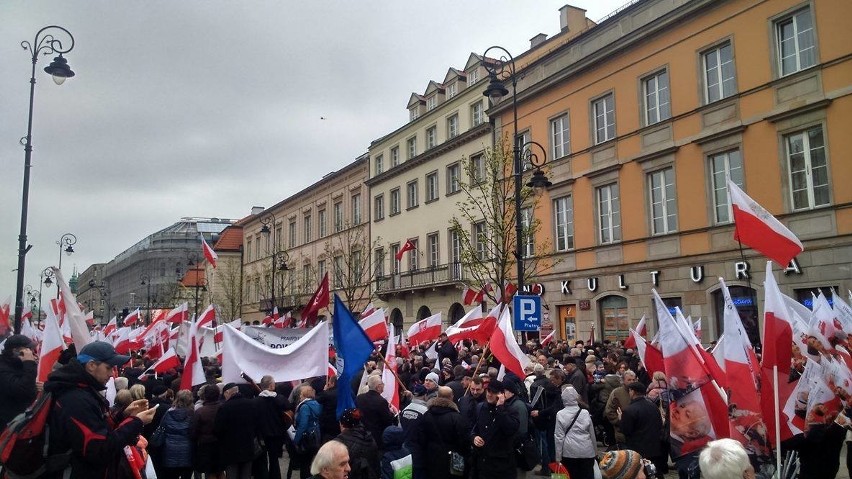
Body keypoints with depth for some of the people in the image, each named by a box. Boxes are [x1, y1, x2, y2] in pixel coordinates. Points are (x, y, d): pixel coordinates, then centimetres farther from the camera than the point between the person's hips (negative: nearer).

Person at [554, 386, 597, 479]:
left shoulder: (560, 415, -6)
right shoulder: (585, 413, -2)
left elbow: (559, 437, -5)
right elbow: (592, 434, 7)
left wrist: (558, 456, 1)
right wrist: (595, 451, 20)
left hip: (569, 452, -1)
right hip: (587, 452, 1)